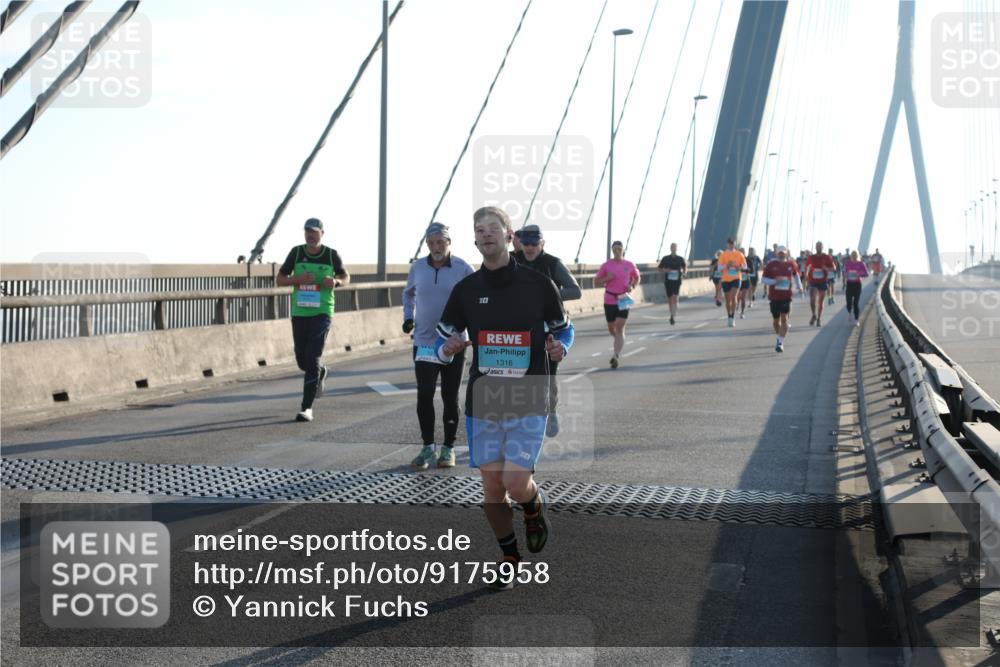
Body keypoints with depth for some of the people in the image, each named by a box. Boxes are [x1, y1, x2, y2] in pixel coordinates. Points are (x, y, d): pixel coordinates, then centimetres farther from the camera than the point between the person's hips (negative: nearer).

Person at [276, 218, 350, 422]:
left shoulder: (331, 254, -1)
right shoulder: (296, 252, 1)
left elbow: (346, 277, 14)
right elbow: (279, 279, 5)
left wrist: (336, 282, -10)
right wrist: (298, 279, -14)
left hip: (322, 312, -3)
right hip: (299, 312, 3)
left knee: (313, 359, -12)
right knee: (302, 359, 12)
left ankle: (307, 408, -8)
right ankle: (320, 373, 48)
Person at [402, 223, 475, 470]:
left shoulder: (463, 269, -6)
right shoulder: (418, 267, 2)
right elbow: (408, 292, 21)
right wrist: (408, 316, 7)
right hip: (424, 343, 2)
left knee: (450, 398, 6)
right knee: (424, 396, -3)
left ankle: (448, 448, 18)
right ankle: (427, 447, 9)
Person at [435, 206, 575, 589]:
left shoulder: (538, 284, -2)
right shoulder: (465, 290, 3)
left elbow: (564, 328, 12)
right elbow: (442, 343, 11)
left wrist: (561, 349, -10)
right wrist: (448, 349, -13)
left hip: (528, 402, -2)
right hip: (482, 403, 3)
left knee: (516, 485, -12)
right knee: (492, 487, 5)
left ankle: (535, 507, 24)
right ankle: (509, 556, 26)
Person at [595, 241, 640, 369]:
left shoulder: (629, 265, 1)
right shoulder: (606, 265, 0)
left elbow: (637, 277, 18)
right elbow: (596, 283, 4)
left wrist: (632, 285, -3)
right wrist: (606, 278, -15)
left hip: (623, 300, -2)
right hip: (609, 300, 2)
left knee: (620, 328, -13)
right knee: (611, 329, 13)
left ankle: (616, 356, -15)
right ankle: (620, 343, 46)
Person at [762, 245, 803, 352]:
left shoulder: (791, 264, 3)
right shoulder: (771, 265, -3)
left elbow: (796, 274, 23)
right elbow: (764, 280, -2)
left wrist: (799, 286, 13)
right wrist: (775, 281, -18)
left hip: (787, 296, 0)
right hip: (774, 296, 1)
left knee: (784, 318, -12)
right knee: (776, 320, 11)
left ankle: (781, 342, -13)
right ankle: (779, 337, 36)